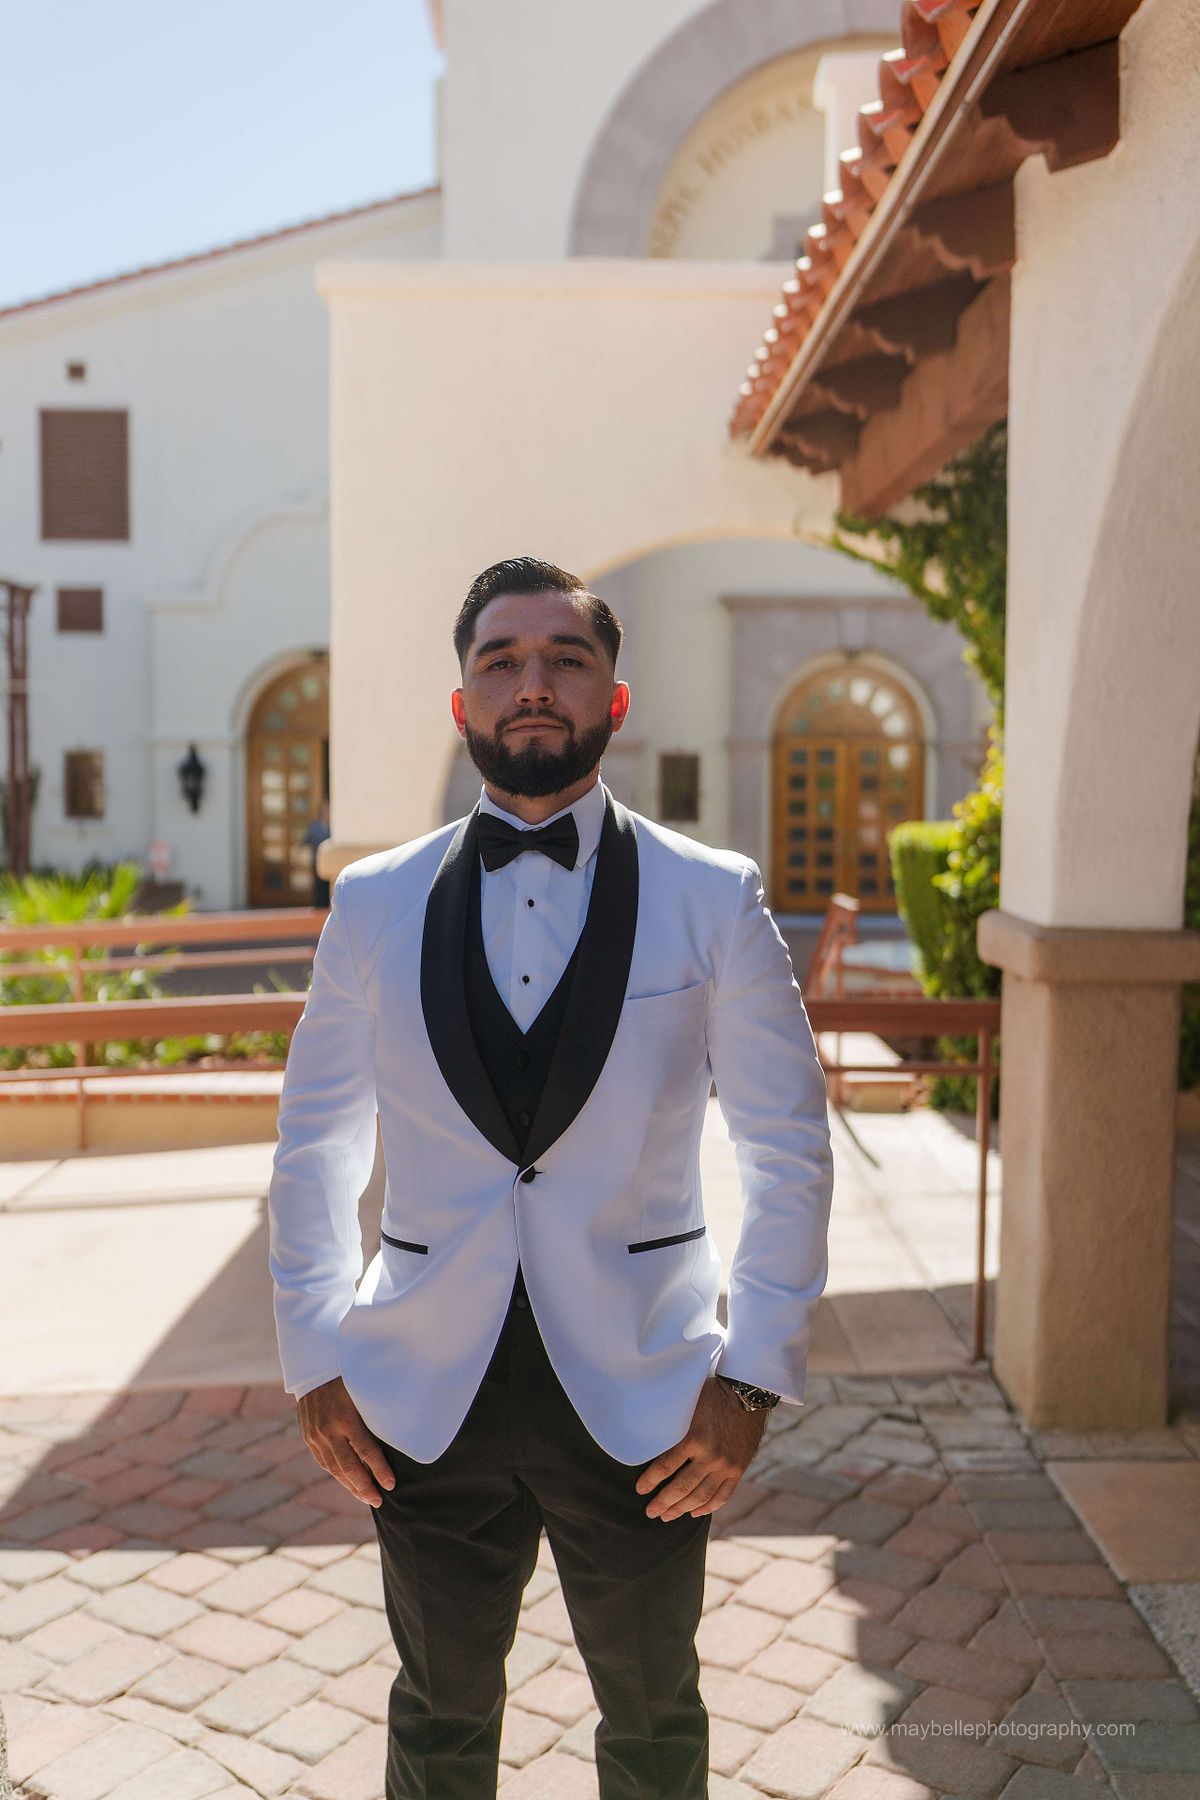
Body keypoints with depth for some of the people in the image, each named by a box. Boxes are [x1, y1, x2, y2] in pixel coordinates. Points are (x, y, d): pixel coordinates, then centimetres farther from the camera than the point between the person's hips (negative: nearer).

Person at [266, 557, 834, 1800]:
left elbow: (789, 1149, -2)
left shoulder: (713, 900, -5)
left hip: (642, 1398, -1)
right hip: (426, 1397, 1)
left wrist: (754, 1374, -7)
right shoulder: (373, 903, -1)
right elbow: (313, 1147, 7)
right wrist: (311, 1360, 2)